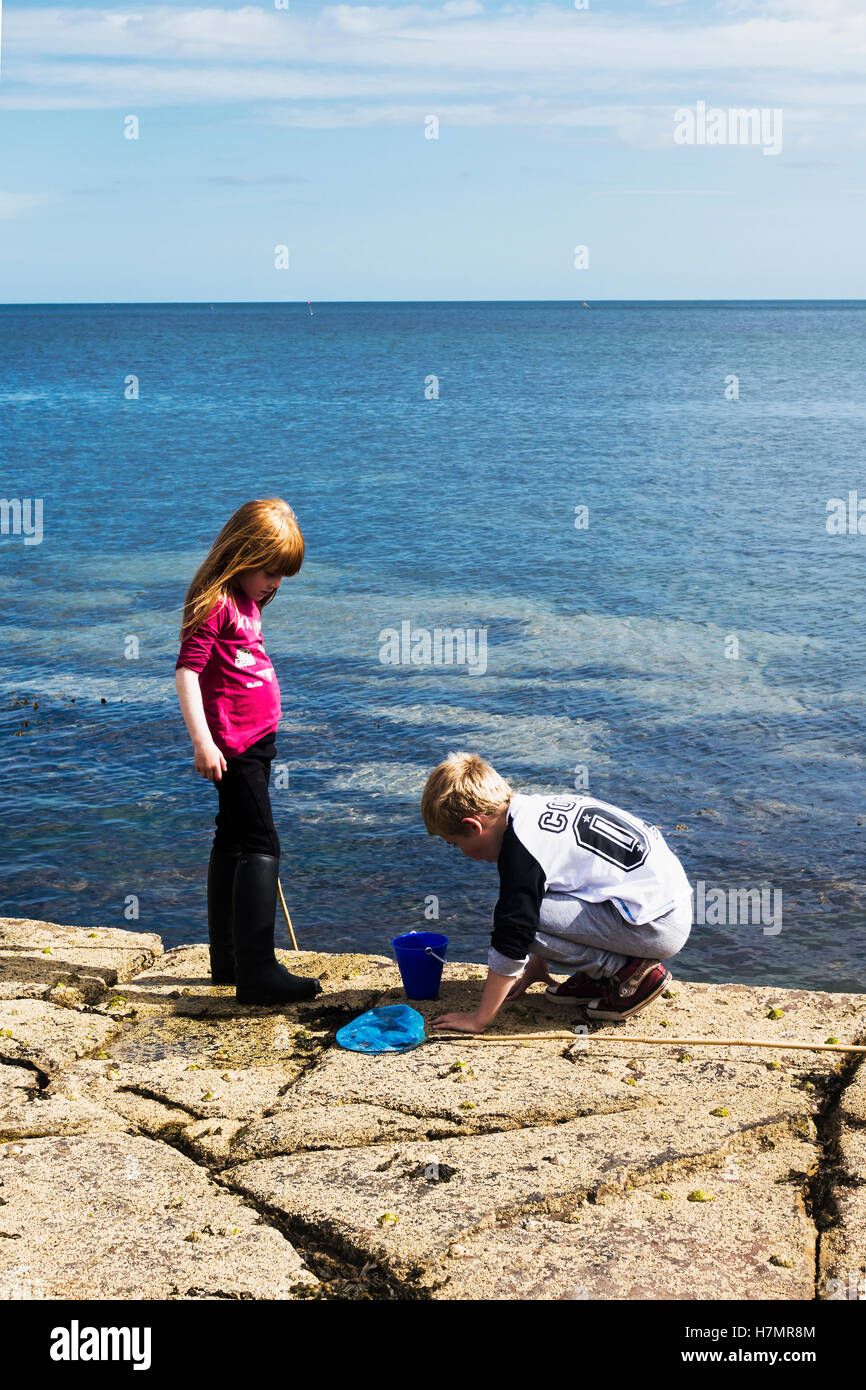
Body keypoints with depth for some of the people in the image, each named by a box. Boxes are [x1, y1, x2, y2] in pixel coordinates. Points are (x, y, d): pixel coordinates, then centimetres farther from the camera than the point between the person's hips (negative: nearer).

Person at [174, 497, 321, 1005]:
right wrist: (203, 742, -25)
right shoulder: (216, 605, -14)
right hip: (233, 745, -10)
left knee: (234, 843, 14)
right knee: (261, 848, -11)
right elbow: (186, 672, -20)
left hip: (256, 741, 10)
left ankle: (229, 961, 24)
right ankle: (257, 974, -10)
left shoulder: (248, 602, 15)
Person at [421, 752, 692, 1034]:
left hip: (657, 925, -10)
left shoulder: (522, 850, -18)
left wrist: (478, 1020, -9)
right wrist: (537, 963, 31)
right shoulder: (535, 808, 11)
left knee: (519, 914, -17)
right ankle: (601, 974, 12)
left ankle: (629, 970, -6)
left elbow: (511, 942, -17)